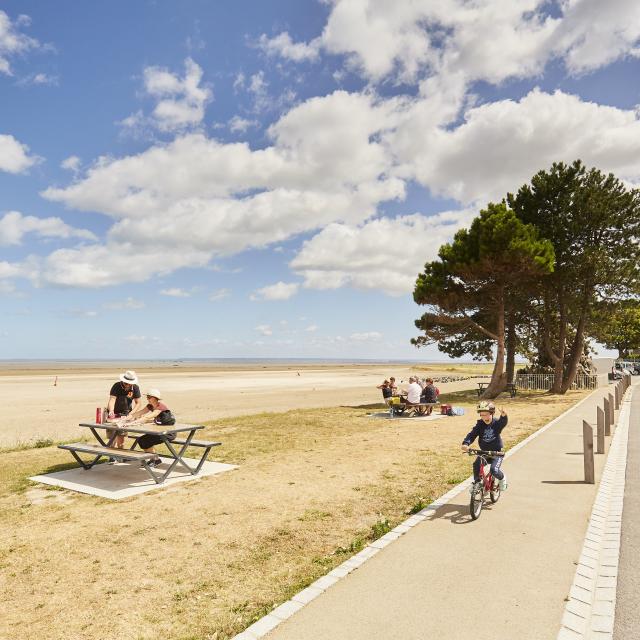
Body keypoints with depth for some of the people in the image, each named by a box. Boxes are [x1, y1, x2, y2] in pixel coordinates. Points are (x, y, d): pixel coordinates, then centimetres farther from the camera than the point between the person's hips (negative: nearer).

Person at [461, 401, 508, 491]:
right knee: (476, 465, -22)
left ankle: (502, 478, 14)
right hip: (484, 452, 2)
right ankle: (476, 482, 2)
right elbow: (472, 434, -15)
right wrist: (465, 443, -34)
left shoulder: (497, 423, -9)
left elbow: (503, 422, -31)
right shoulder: (480, 424, -6)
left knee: (494, 470, -21)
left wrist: (503, 416, -55)